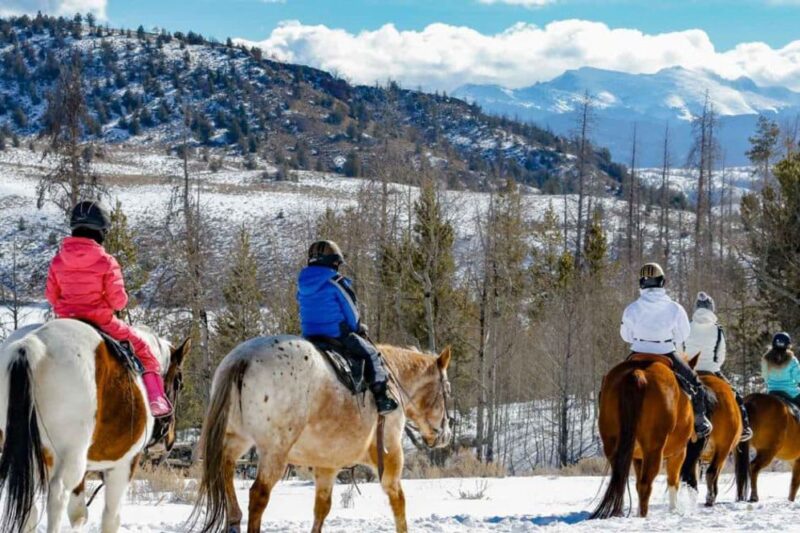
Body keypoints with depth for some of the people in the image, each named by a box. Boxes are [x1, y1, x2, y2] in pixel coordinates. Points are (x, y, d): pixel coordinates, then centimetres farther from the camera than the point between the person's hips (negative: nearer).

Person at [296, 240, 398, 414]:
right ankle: (381, 396, -6)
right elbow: (352, 313, -7)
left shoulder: (303, 285, 9)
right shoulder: (336, 283, -10)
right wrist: (358, 328, 14)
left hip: (309, 335, 6)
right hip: (338, 335, -6)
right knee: (371, 354, 5)